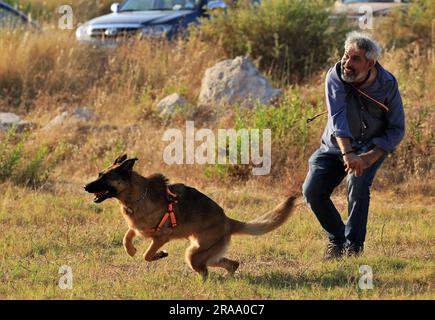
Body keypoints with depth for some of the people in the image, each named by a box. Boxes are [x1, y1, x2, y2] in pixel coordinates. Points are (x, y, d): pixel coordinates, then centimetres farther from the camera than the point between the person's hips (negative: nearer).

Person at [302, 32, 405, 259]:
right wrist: (347, 153, -52)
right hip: (336, 144, 2)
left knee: (358, 183, -30)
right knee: (312, 191, -11)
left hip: (372, 145, -2)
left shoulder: (387, 84, -22)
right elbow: (337, 117, -37)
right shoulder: (336, 76, -24)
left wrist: (371, 157, -29)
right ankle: (337, 239, 13)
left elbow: (397, 129, -14)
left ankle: (353, 246, -19)